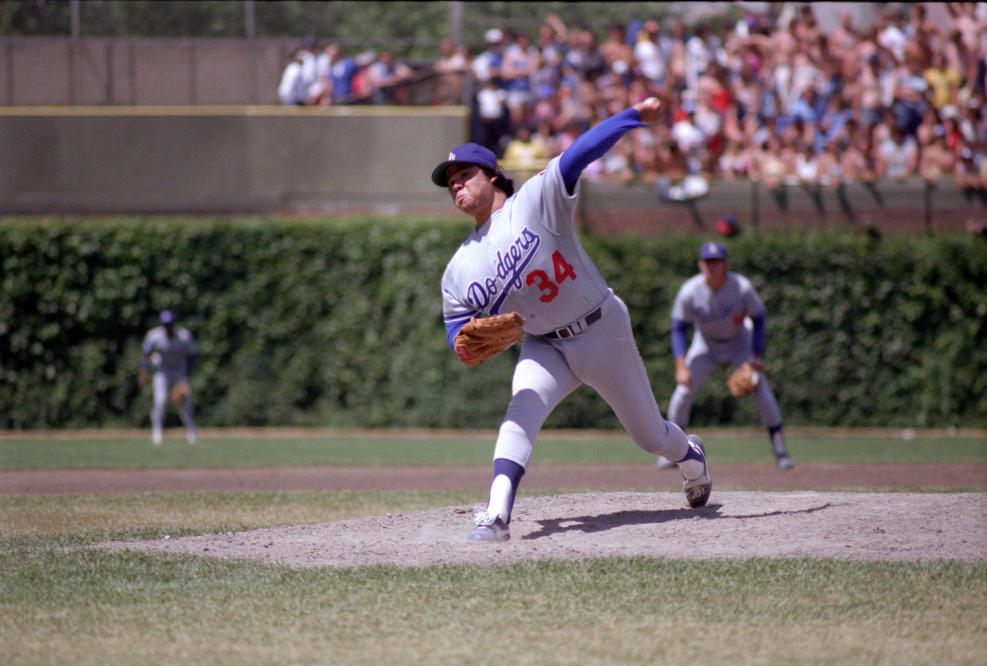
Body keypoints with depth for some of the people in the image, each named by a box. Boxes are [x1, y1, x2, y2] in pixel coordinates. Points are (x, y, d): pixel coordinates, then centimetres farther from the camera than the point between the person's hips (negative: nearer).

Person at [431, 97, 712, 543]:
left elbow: (580, 154, -23)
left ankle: (689, 456, 46)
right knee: (520, 415, -27)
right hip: (545, 348, 3)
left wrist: (635, 116, -29)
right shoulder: (460, 269, 0)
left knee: (650, 435, 11)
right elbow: (457, 327, 3)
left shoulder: (536, 200, -13)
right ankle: (496, 517, -36)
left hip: (603, 332, -3)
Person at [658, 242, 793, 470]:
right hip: (705, 345, 1)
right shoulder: (689, 292, -24)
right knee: (684, 390, -14)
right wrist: (681, 367, -28)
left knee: (762, 391, -13)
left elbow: (758, 320, -12)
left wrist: (757, 357, -19)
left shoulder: (742, 287, -26)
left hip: (739, 343, -1)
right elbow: (679, 329, -18)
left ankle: (780, 451, 0)